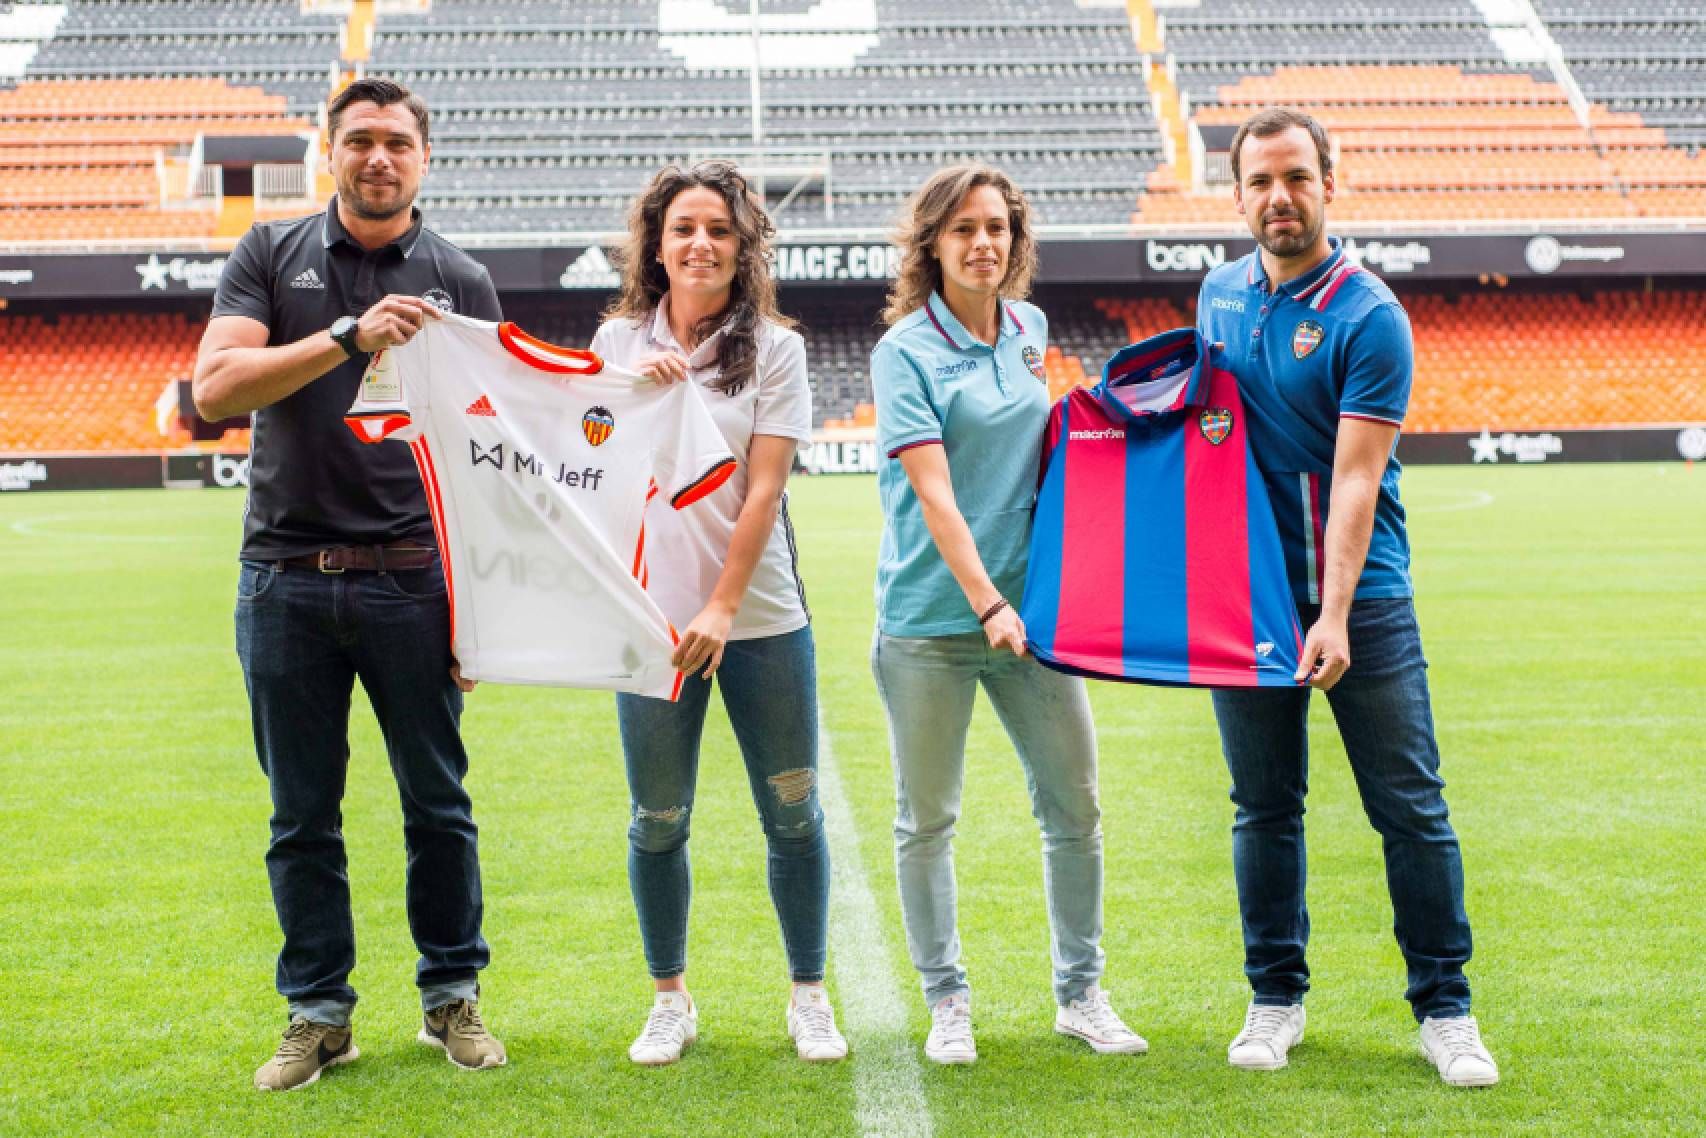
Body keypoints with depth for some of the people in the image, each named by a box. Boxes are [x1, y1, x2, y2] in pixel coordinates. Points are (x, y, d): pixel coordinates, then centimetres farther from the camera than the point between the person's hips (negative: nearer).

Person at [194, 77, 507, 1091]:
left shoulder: (461, 280, 6)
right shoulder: (271, 256, 6)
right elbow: (215, 388, -8)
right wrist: (349, 337, -20)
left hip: (412, 579, 0)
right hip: (286, 579, 1)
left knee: (438, 803, 6)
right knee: (304, 815, 7)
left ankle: (452, 996, 21)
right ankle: (318, 1015, 18)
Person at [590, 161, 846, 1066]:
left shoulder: (773, 347, 1)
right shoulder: (620, 341, 8)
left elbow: (763, 485, -6)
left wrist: (722, 607, -14)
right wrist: (633, 390, -11)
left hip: (760, 617, -1)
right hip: (650, 615, 1)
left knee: (791, 812, 4)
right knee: (658, 822, 6)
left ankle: (808, 996, 18)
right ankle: (670, 1001, 22)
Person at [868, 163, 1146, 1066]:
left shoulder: (1029, 330, 8)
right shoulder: (905, 351, -9)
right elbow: (934, 492, -16)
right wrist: (987, 605, -23)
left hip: (1033, 601, 5)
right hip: (930, 618, -5)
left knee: (1075, 806, 7)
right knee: (927, 820, 5)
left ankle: (1080, 993, 21)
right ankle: (947, 1002, 19)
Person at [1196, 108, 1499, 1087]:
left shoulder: (1369, 316, -10)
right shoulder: (1219, 296, 8)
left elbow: (1356, 475, -18)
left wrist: (1335, 616, -26)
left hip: (1359, 597, -4)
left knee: (1410, 806, -1)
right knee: (1265, 806, 10)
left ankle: (1445, 1007, 9)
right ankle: (1276, 999, 21)